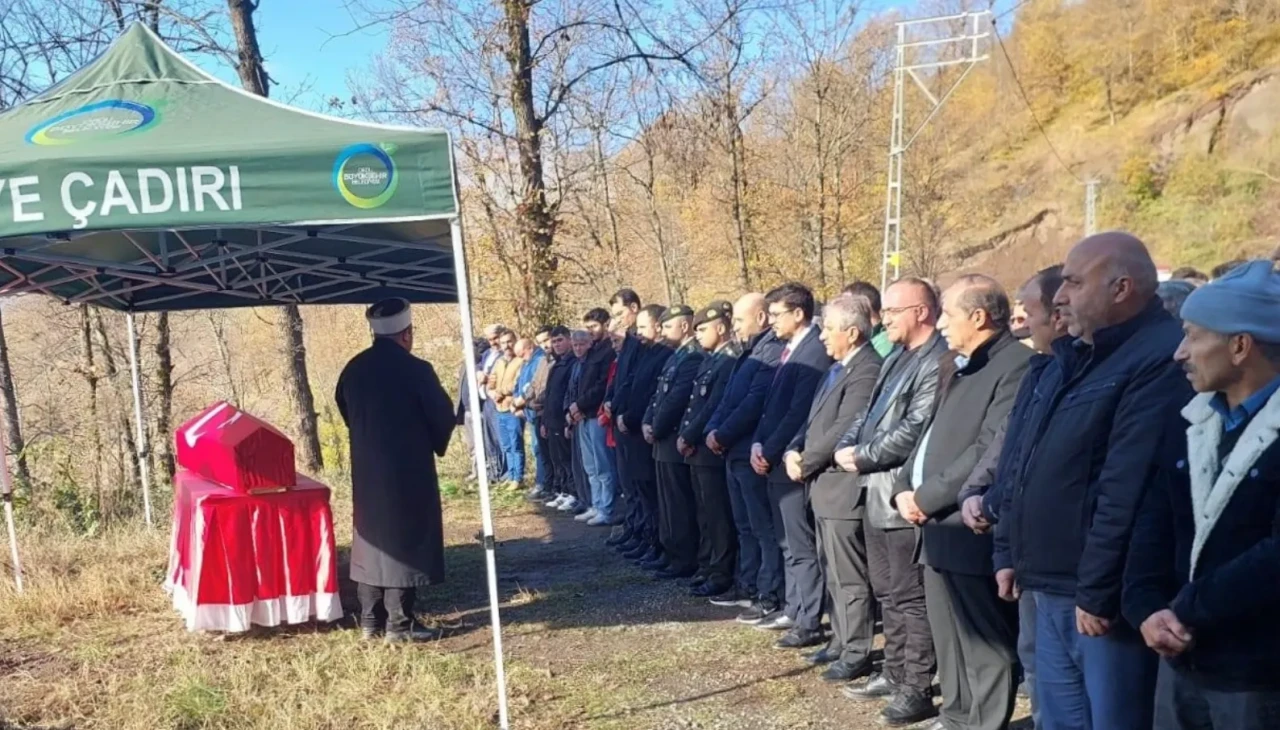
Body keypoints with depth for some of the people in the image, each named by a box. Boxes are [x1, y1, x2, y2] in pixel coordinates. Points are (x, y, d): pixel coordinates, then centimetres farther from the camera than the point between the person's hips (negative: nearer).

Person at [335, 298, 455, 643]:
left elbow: (346, 412, 15)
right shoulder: (415, 370, -15)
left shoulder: (353, 370, 4)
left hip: (367, 469, 6)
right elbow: (443, 417, -9)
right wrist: (433, 446, 10)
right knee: (404, 541, 1)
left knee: (371, 539, 14)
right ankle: (399, 624, 5)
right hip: (407, 470, -6)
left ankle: (370, 621, 20)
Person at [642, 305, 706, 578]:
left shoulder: (693, 357, -16)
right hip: (664, 440, 10)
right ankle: (671, 554, 24)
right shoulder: (677, 356, 17)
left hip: (674, 440, -10)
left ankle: (686, 560, 3)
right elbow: (659, 395, 18)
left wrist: (656, 430, -12)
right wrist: (647, 423, 5)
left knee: (680, 504, -4)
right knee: (667, 503, 15)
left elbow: (676, 400, -21)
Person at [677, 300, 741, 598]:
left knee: (718, 515, -3)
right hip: (697, 448, 10)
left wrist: (689, 437, -13)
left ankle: (722, 574, 4)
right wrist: (684, 435, 5)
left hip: (711, 449, -10)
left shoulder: (729, 361, -14)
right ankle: (707, 567, 24)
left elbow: (714, 407, -19)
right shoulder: (710, 360, 16)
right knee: (705, 514, 15)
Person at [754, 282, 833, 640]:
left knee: (802, 547, -2)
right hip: (774, 461, 10)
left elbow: (798, 412, -20)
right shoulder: (791, 349, 15)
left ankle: (809, 623, 5)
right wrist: (758, 444, 3)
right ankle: (791, 609, 28)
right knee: (785, 543, 17)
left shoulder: (815, 351, -16)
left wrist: (769, 452, -14)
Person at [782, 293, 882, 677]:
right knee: (834, 573, 19)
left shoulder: (866, 371, -18)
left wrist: (805, 463, -12)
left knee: (850, 577, -1)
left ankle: (857, 654, 9)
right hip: (824, 486, 10)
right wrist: (793, 452, 0)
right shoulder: (837, 369, 15)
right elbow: (815, 421, 16)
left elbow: (842, 431, -22)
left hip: (843, 488, -10)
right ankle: (841, 641, 31)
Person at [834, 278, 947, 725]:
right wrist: (846, 446, -1)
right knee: (887, 592, 17)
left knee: (910, 596, -2)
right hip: (875, 490, 10)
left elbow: (914, 430, -22)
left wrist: (862, 457, -14)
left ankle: (918, 688, 6)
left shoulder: (938, 362, -15)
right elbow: (870, 412, 17)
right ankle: (894, 674, 29)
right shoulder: (896, 359, 17)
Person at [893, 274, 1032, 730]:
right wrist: (905, 488, 3)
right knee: (950, 642, 20)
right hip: (938, 526, 10)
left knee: (984, 646, 1)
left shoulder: (1016, 365, -14)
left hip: (972, 530, -10)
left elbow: (991, 452, -22)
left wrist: (927, 496, -15)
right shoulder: (960, 367, 17)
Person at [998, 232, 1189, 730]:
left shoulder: (1160, 361, -17)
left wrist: (1097, 591, -22)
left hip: (1100, 598, -9)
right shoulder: (1073, 358, 15)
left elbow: (1127, 492, -23)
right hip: (1053, 590, 9)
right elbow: (1031, 465, 19)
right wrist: (1013, 553, 17)